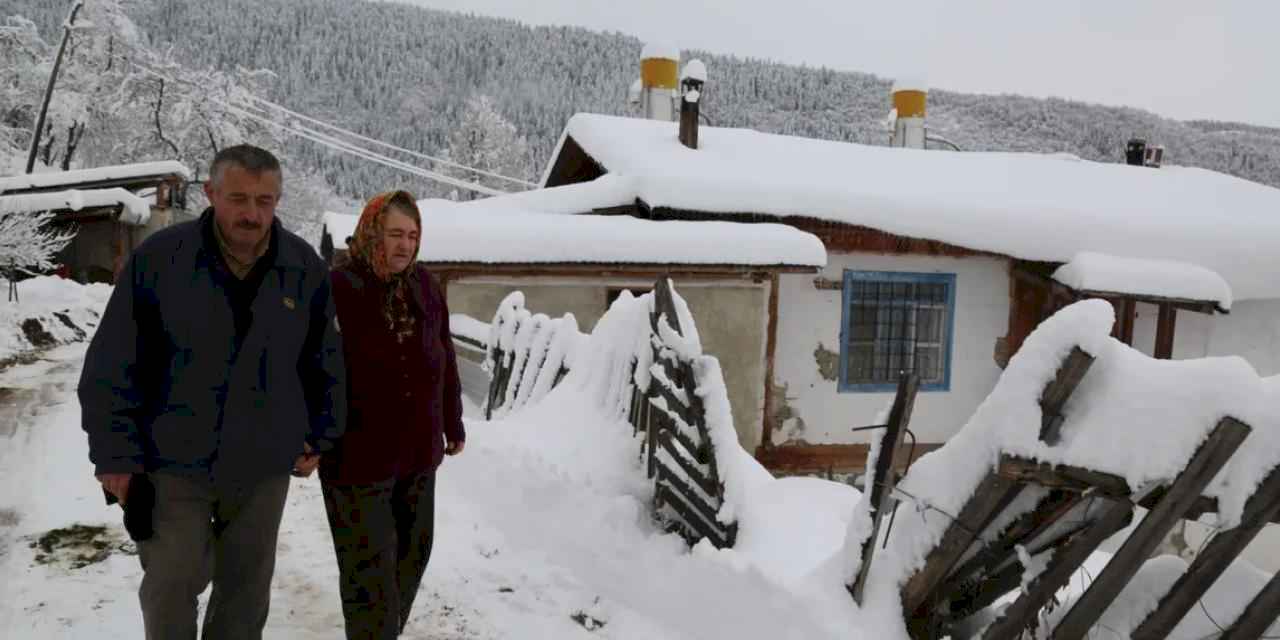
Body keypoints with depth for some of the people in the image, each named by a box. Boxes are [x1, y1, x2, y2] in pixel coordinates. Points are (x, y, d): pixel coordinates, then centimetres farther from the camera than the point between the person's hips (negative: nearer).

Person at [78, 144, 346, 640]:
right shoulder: (159, 257, -10)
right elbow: (112, 365, -7)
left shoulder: (305, 267, -4)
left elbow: (325, 361, 7)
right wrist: (115, 455, -8)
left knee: (246, 591, 15)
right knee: (171, 587, 7)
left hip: (264, 468, 2)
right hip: (173, 464, -2)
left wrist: (320, 437, 6)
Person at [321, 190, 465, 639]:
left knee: (413, 552, 19)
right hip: (357, 455, -6)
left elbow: (445, 363, 11)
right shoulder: (337, 290, -14)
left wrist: (453, 424, 16)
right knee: (369, 567, 1)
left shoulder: (425, 289, 3)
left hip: (418, 451, 6)